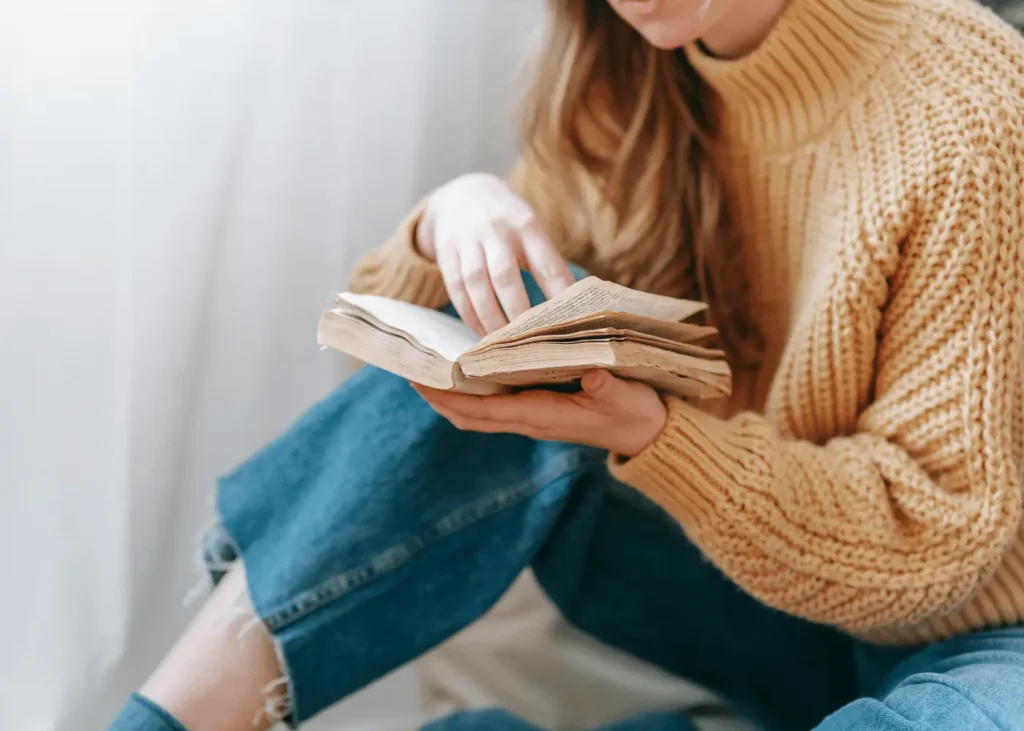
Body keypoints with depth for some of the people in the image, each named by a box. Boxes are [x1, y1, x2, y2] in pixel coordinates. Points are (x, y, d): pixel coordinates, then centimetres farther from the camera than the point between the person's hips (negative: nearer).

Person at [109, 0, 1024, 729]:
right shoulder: (628, 89, -3)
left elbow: (937, 534, -20)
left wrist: (650, 435, -35)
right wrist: (447, 228, -21)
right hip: (745, 593, 4)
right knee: (509, 344, -19)